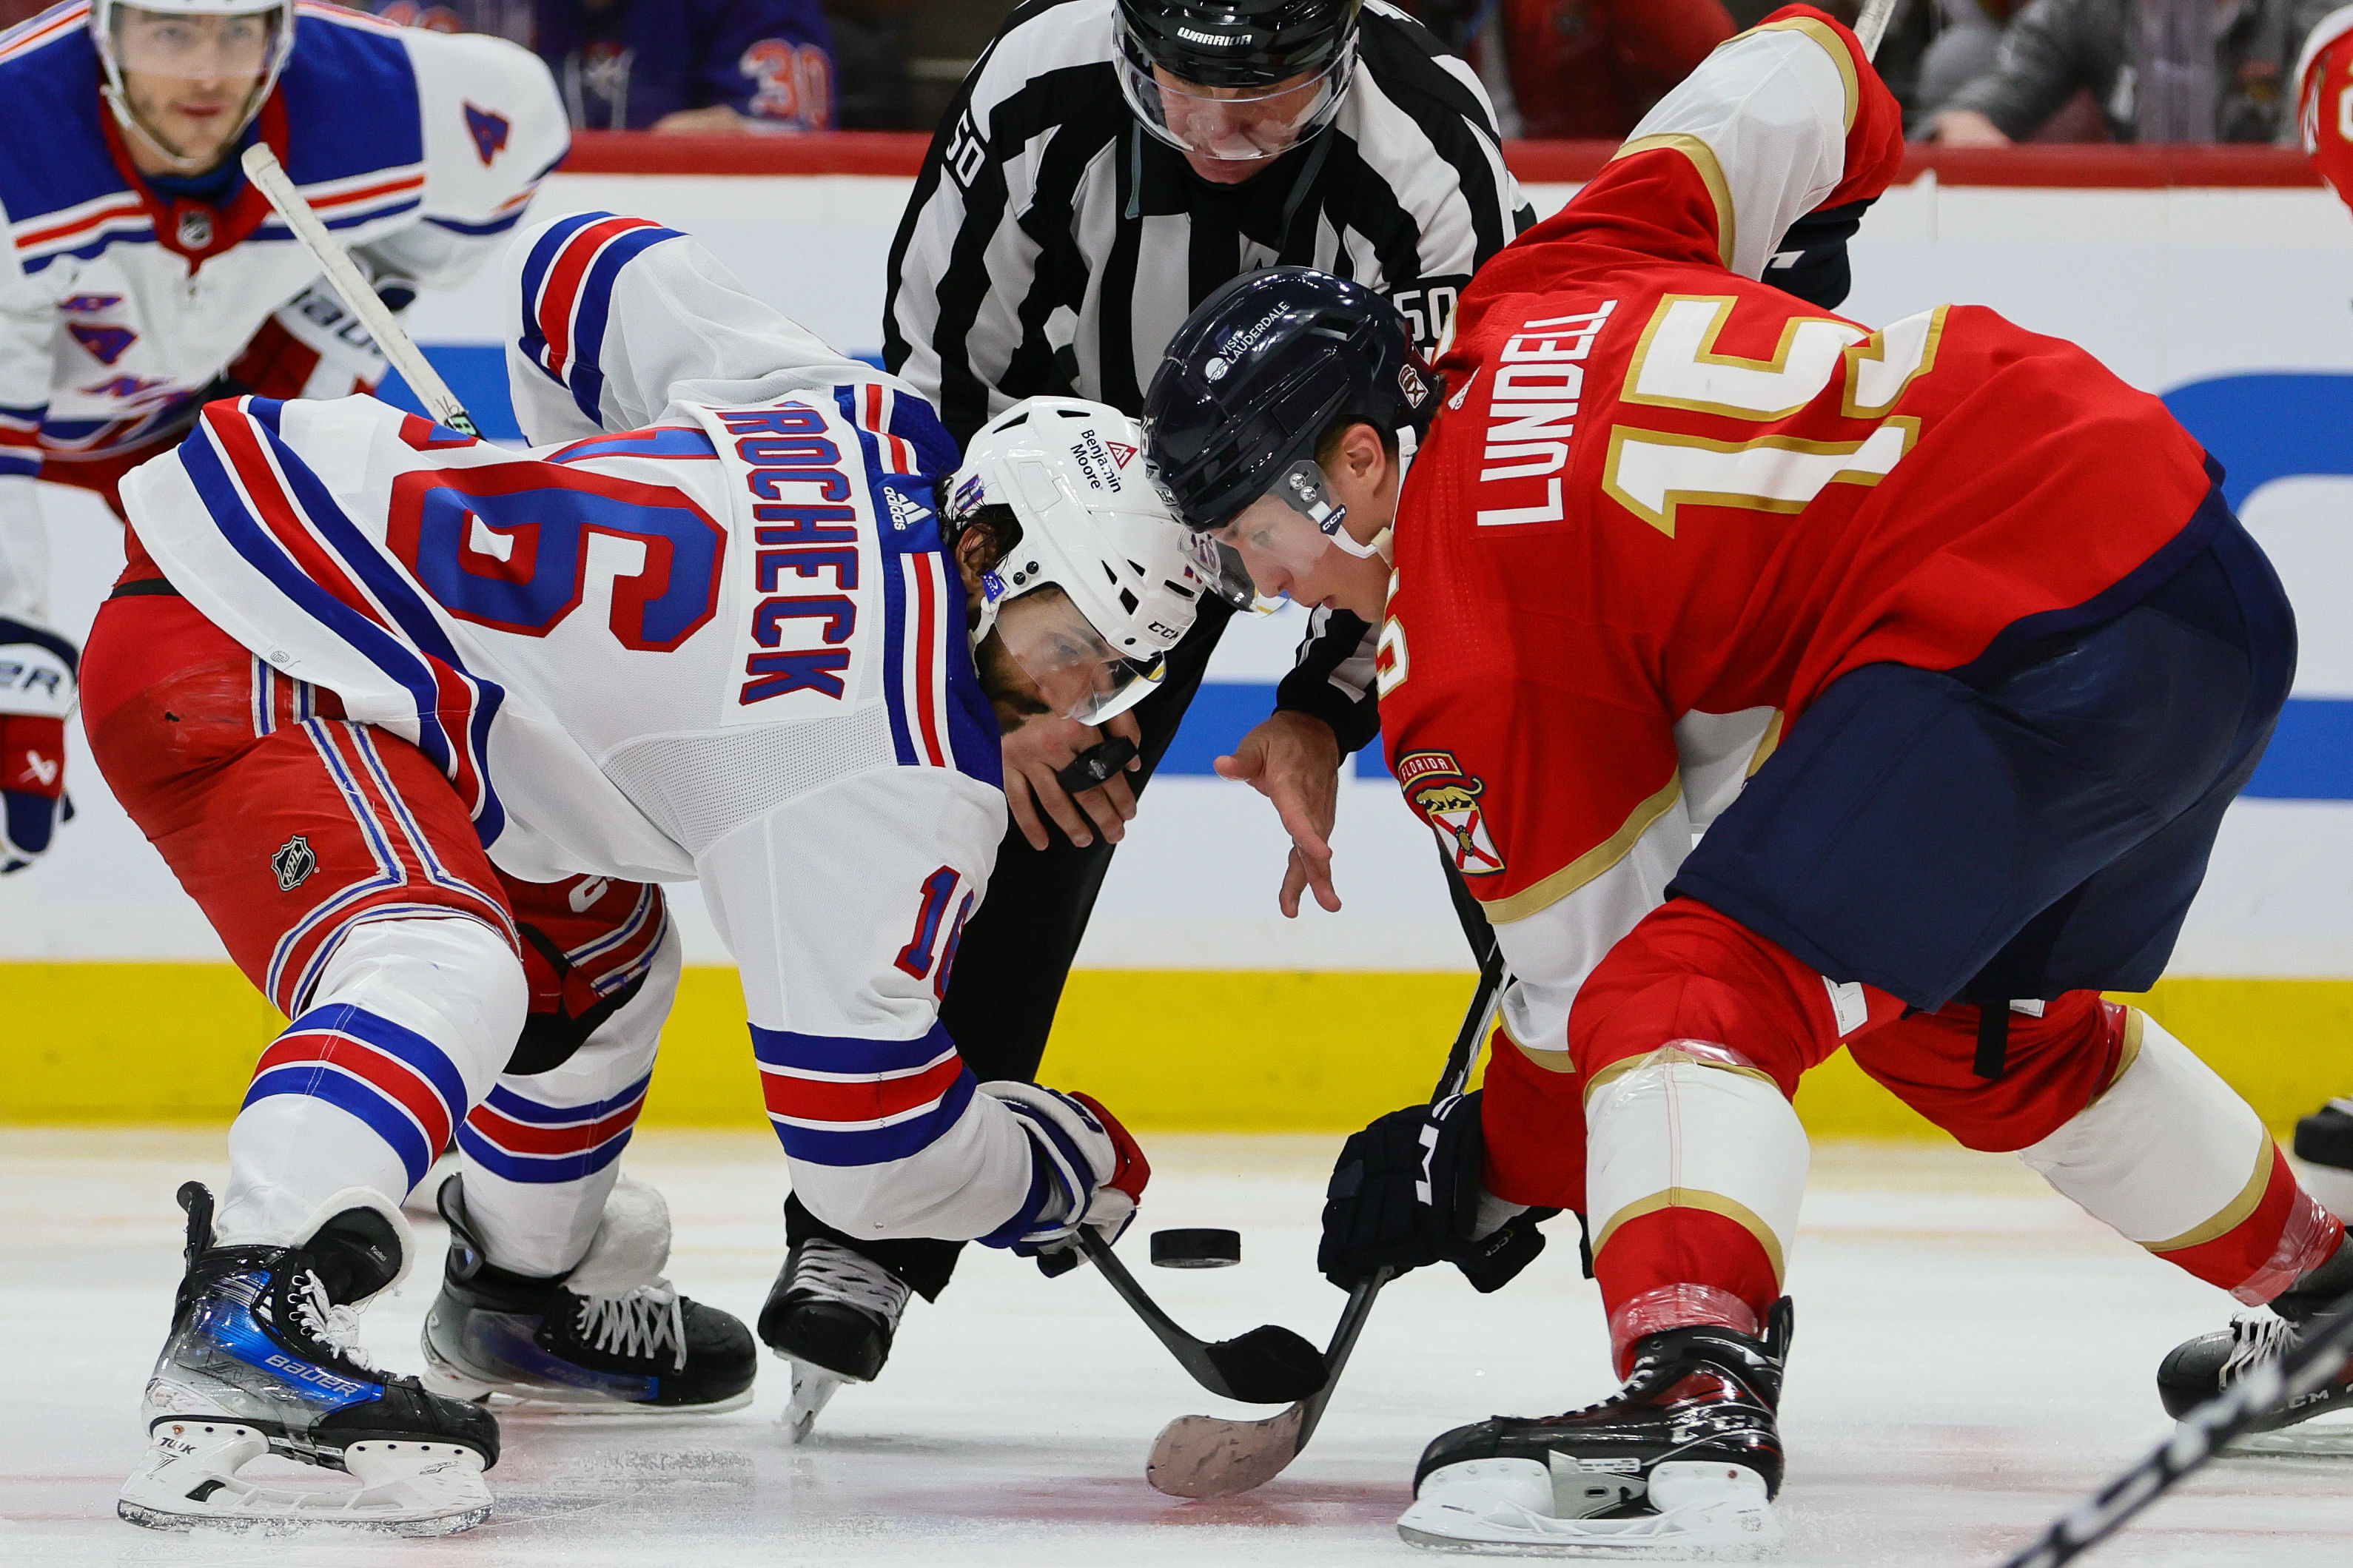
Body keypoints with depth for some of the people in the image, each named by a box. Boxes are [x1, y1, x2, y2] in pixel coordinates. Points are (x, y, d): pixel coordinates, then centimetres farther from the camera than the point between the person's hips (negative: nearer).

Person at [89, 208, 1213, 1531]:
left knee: (587, 933, 27)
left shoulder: (876, 426, 3)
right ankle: (247, 1333, -53)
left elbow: (586, 270, 17)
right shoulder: (911, 780, -19)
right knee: (441, 966, -35)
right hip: (224, 667, -11)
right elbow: (870, 1144, -14)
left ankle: (519, 1285, 49)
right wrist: (1082, 1170, 3)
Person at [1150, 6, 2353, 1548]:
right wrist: (1842, 156, 44)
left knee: (1706, 985, -13)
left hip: (2021, 646, -10)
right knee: (1987, 1024, 31)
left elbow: (1595, 965, 0)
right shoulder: (1539, 299, 14)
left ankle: (1694, 1418, -34)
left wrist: (1495, 1171, 17)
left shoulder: (1457, 663, -5)